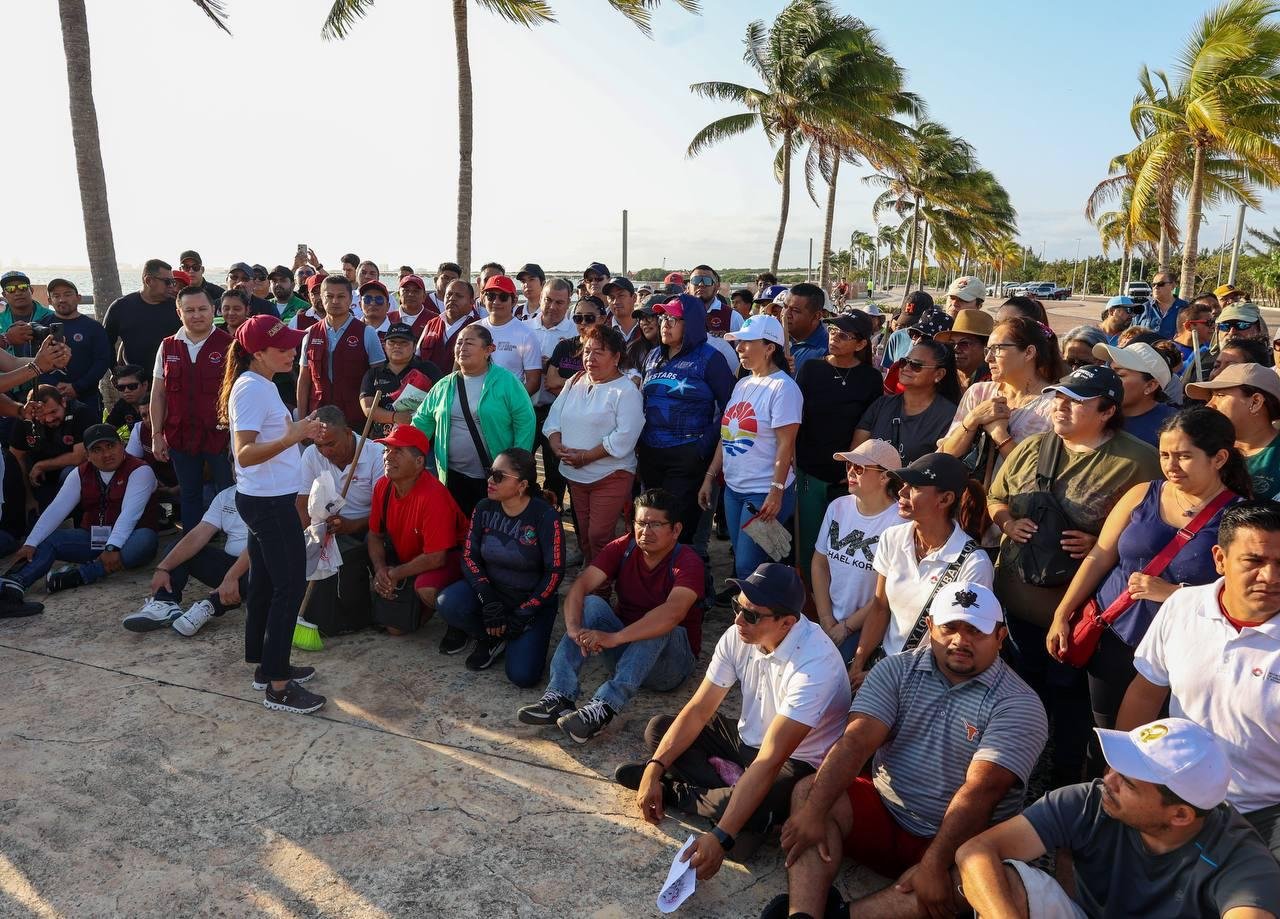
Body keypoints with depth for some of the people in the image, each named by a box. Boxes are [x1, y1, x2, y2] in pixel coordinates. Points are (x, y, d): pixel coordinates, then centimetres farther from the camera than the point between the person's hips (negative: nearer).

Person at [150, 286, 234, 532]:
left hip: (219, 435, -4)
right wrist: (156, 435, 5)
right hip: (180, 436, 4)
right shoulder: (168, 347, 6)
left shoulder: (228, 345, -6)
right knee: (189, 497, 16)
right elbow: (158, 394, 10)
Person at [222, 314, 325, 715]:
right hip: (270, 501, -10)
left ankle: (266, 666, 28)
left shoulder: (262, 385, 12)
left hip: (266, 499, 10)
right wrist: (290, 438, -37)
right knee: (290, 586, -5)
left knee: (264, 584, 16)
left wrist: (300, 433, 14)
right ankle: (277, 685, 2)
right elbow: (245, 454, -27)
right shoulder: (251, 389, -19)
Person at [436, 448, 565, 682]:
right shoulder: (484, 508, -6)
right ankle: (491, 639, 3)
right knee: (448, 604, -27)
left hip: (532, 600, -4)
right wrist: (489, 602, -21)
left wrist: (522, 615, -16)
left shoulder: (544, 516, -18)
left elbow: (554, 573, -16)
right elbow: (469, 557, -7)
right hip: (491, 590, 4)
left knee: (523, 675, -20)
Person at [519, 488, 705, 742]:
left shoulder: (688, 562, -19)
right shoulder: (623, 548, -6)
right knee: (591, 604, -20)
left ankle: (604, 708, -42)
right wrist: (574, 628, -38)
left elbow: (672, 613, -39)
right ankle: (560, 697, -30)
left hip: (670, 663, -4)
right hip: (625, 651, 4)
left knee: (659, 626, -34)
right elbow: (580, 586, -18)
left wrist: (613, 638, -48)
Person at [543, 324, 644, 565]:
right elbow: (553, 418, 10)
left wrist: (585, 456, -19)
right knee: (583, 533, 16)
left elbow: (624, 438, -21)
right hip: (574, 474, 7)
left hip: (610, 476, -6)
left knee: (599, 536, -7)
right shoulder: (574, 383, 10)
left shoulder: (626, 391, -12)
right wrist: (558, 447, -9)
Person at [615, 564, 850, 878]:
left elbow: (769, 761, -37)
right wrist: (654, 769, -17)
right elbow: (699, 710, -7)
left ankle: (675, 790, -7)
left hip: (796, 762, -7)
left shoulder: (815, 665, -34)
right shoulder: (738, 637, -14)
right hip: (747, 737, 7)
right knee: (658, 728, 0)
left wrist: (721, 837, -40)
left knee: (748, 810, -36)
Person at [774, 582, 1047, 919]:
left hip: (959, 841, -3)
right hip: (881, 813, 3)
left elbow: (980, 790, -22)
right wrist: (814, 811, -26)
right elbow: (856, 741, -13)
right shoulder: (896, 671, -1)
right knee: (808, 791, -19)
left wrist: (933, 865, -31)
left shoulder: (1019, 705, -11)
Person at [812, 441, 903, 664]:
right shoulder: (838, 507, 3)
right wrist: (827, 621, 0)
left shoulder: (899, 522, -15)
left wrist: (847, 626, -7)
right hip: (828, 619, 5)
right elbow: (819, 563, 7)